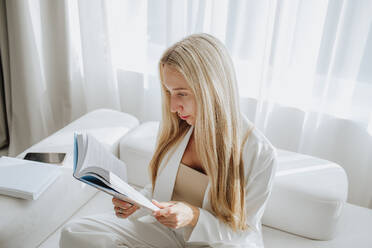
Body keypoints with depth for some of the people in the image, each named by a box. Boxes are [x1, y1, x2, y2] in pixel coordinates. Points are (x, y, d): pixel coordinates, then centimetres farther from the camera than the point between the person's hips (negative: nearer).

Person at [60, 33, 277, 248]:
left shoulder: (261, 153, -20)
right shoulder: (174, 128, -5)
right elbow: (160, 188, 8)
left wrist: (194, 217, -27)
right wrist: (136, 202, -14)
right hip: (165, 230, 4)